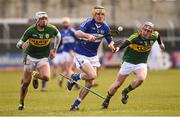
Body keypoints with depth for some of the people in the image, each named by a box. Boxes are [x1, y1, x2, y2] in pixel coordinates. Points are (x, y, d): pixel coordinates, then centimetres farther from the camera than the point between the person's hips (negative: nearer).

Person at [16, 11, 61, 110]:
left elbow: (58, 35, 12)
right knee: (26, 82, 0)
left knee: (46, 77, -24)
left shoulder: (51, 29, -12)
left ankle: (36, 75, 13)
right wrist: (22, 45, -38)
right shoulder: (30, 30, -17)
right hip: (30, 57, -1)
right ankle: (21, 103, 22)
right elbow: (19, 44, -14)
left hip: (43, 58, 1)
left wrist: (54, 50, 11)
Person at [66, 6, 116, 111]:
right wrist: (88, 35, -52)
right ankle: (74, 77, 5)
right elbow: (77, 33, -34)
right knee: (92, 75, -25)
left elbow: (110, 41, 6)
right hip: (81, 55, -6)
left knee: (90, 83, 1)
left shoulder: (105, 27, -1)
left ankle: (76, 105, 14)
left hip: (93, 56, 6)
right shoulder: (88, 23, -18)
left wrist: (111, 45, -18)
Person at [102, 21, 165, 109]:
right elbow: (127, 42, -44)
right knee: (118, 83, 4)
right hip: (128, 62, -3)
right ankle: (106, 100, 28)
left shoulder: (154, 36, -9)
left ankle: (125, 92, -1)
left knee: (141, 79, -28)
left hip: (141, 63, 3)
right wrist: (118, 48, -64)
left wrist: (160, 43, 35)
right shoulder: (136, 37, -24)